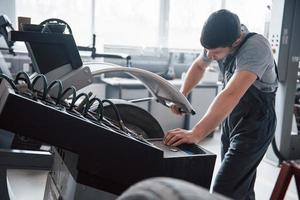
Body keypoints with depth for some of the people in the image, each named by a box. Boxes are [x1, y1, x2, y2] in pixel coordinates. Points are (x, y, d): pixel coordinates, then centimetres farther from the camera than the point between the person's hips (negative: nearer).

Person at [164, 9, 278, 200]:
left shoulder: (256, 47, -29)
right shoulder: (220, 41, -6)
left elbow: (231, 94, -41)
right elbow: (198, 66, 13)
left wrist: (195, 134, -48)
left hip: (254, 126, -7)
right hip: (230, 120, 7)